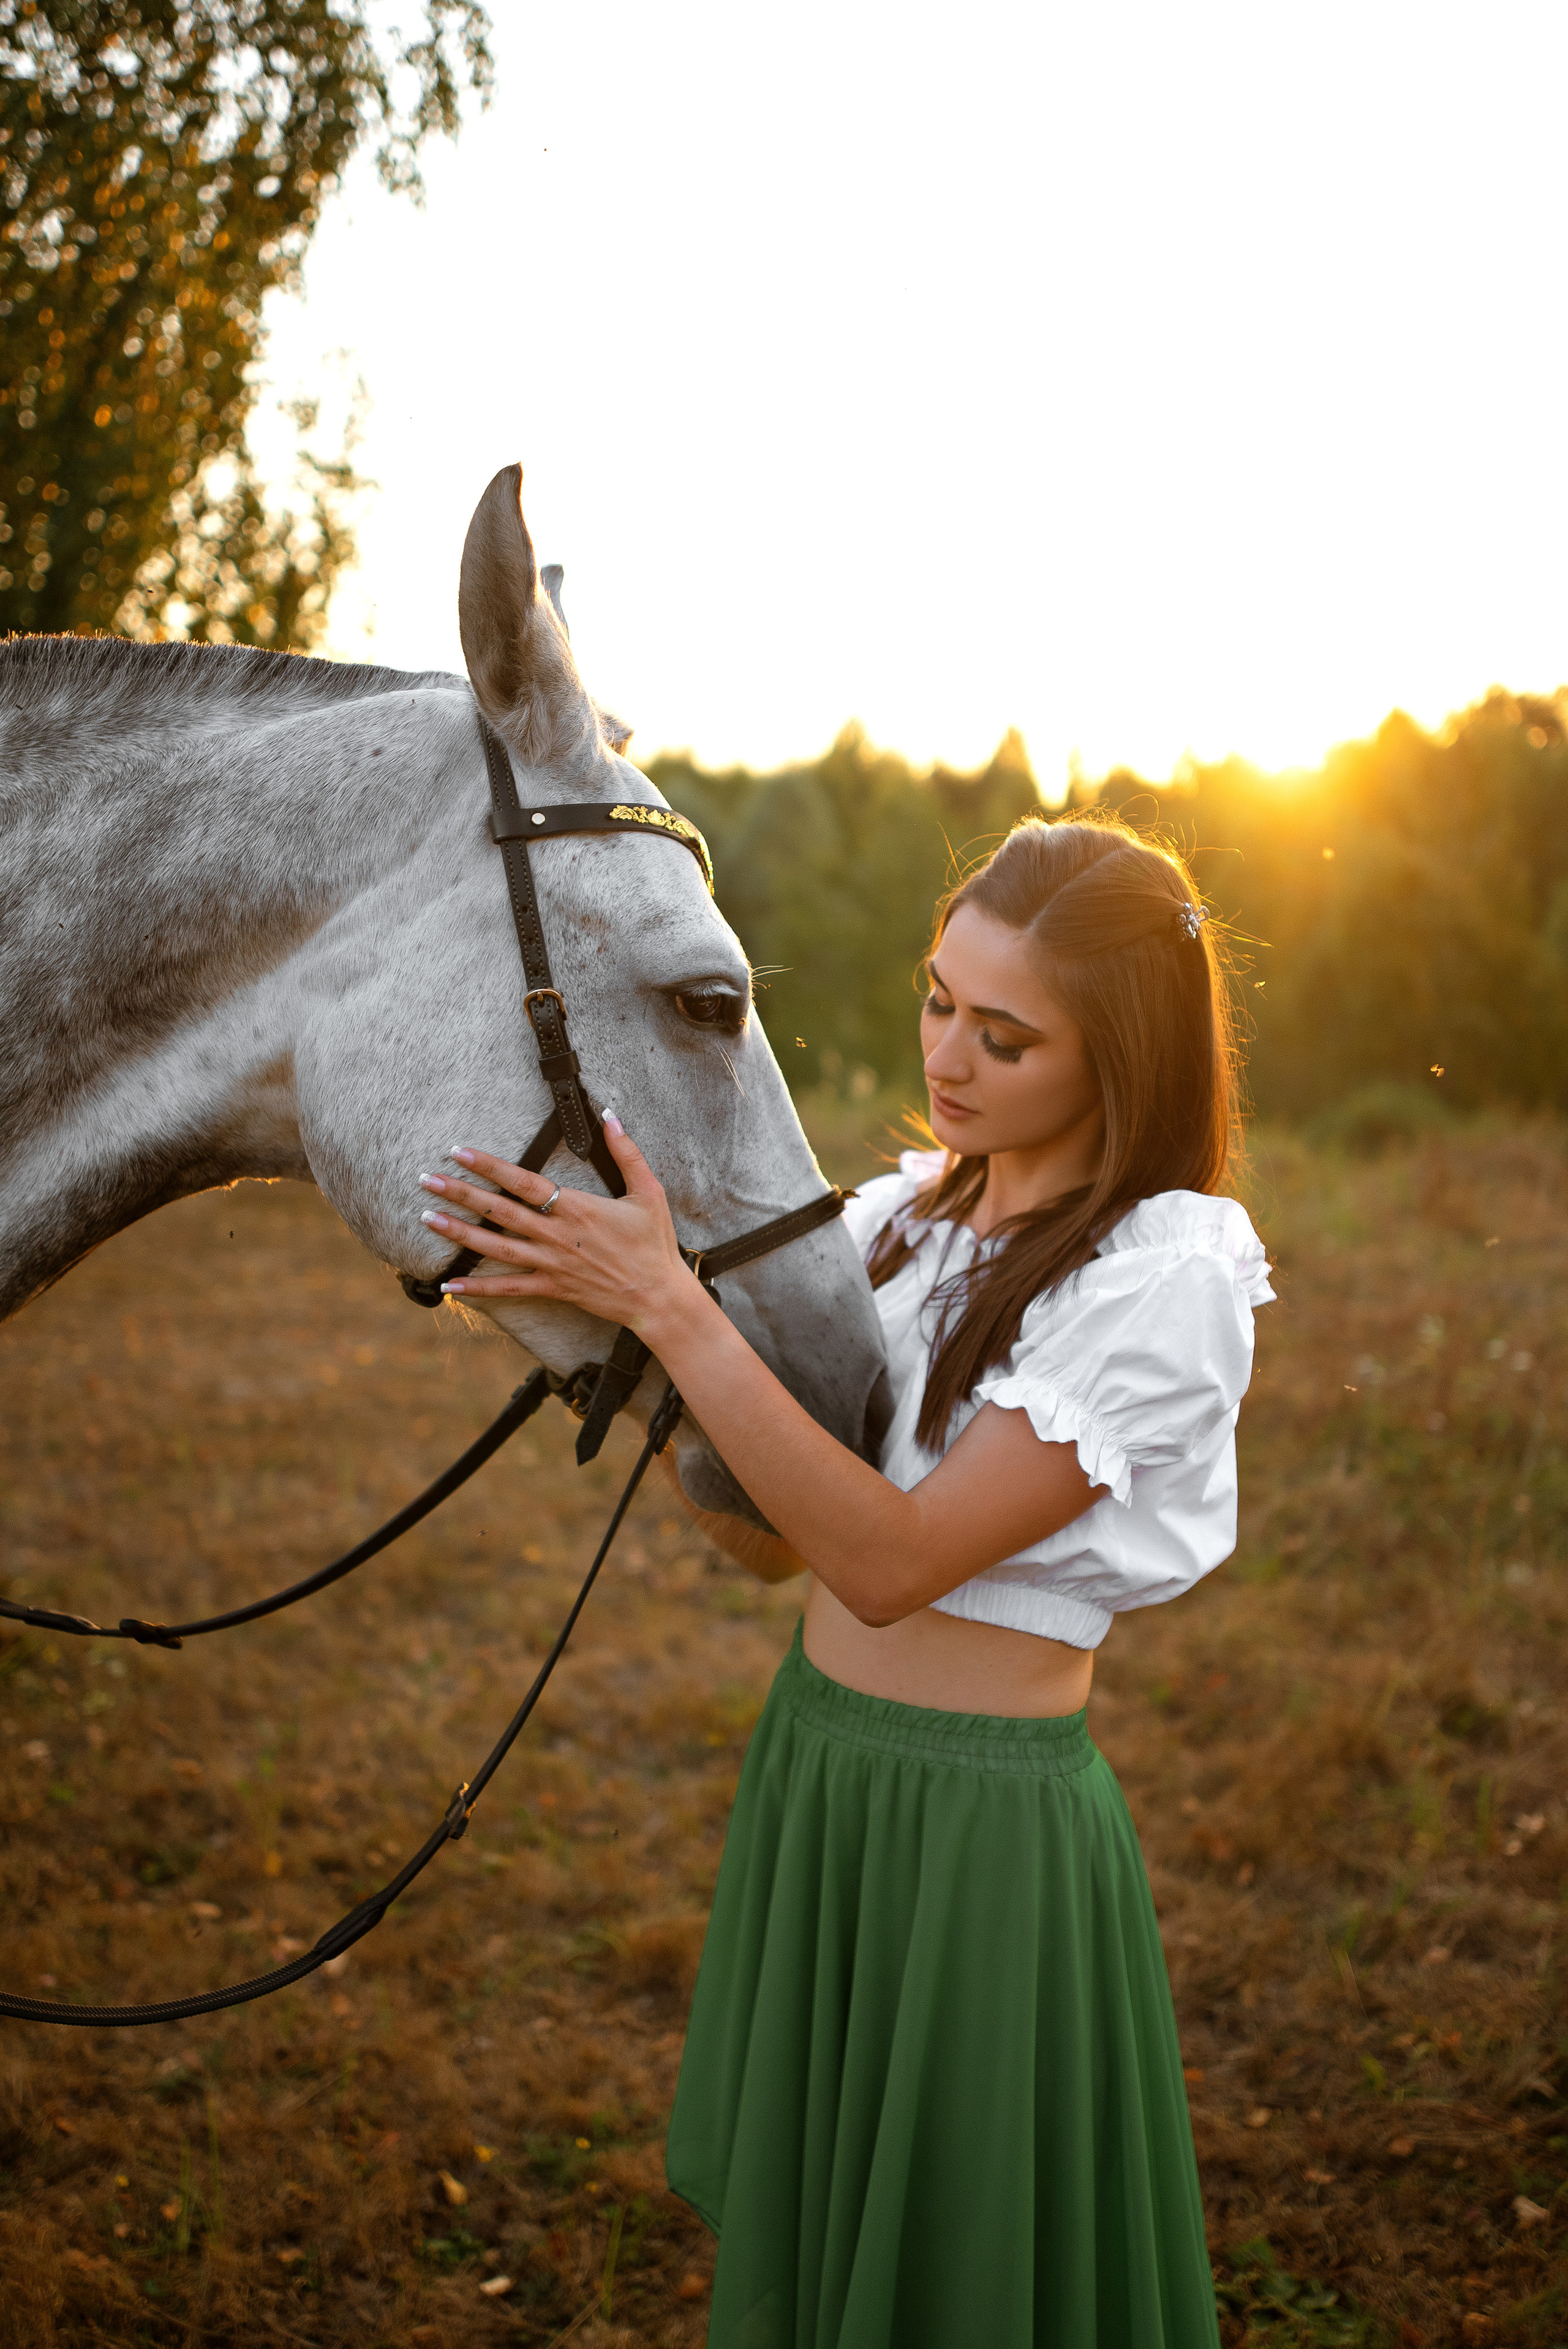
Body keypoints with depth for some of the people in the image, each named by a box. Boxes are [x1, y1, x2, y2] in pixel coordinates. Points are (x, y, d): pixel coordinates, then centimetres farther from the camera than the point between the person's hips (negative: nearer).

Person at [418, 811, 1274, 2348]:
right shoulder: (907, 1214, 3)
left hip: (981, 1825, -7)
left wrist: (670, 1307, -27)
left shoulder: (1171, 1274, -19)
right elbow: (777, 1539, 3)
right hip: (810, 1765, 7)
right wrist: (633, 1347, -11)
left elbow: (892, 1559, -24)